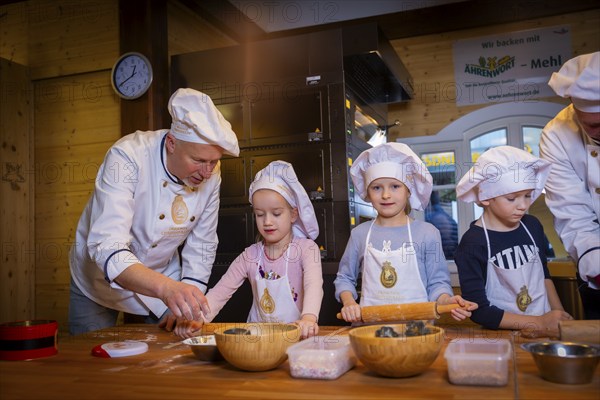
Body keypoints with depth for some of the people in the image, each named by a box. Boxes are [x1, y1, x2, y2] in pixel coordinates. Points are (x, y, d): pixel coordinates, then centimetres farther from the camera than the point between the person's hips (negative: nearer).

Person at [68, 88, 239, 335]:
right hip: (100, 279, -3)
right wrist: (166, 287, -56)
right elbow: (107, 247, -42)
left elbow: (202, 245, -4)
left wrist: (187, 299, -11)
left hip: (162, 277, 4)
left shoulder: (210, 174, -16)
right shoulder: (127, 157, -31)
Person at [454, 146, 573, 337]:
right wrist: (539, 323, -14)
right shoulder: (472, 244, -13)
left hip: (545, 327, 4)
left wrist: (558, 312, 10)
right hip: (502, 336, -4)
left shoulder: (532, 226, 4)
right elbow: (478, 311, -15)